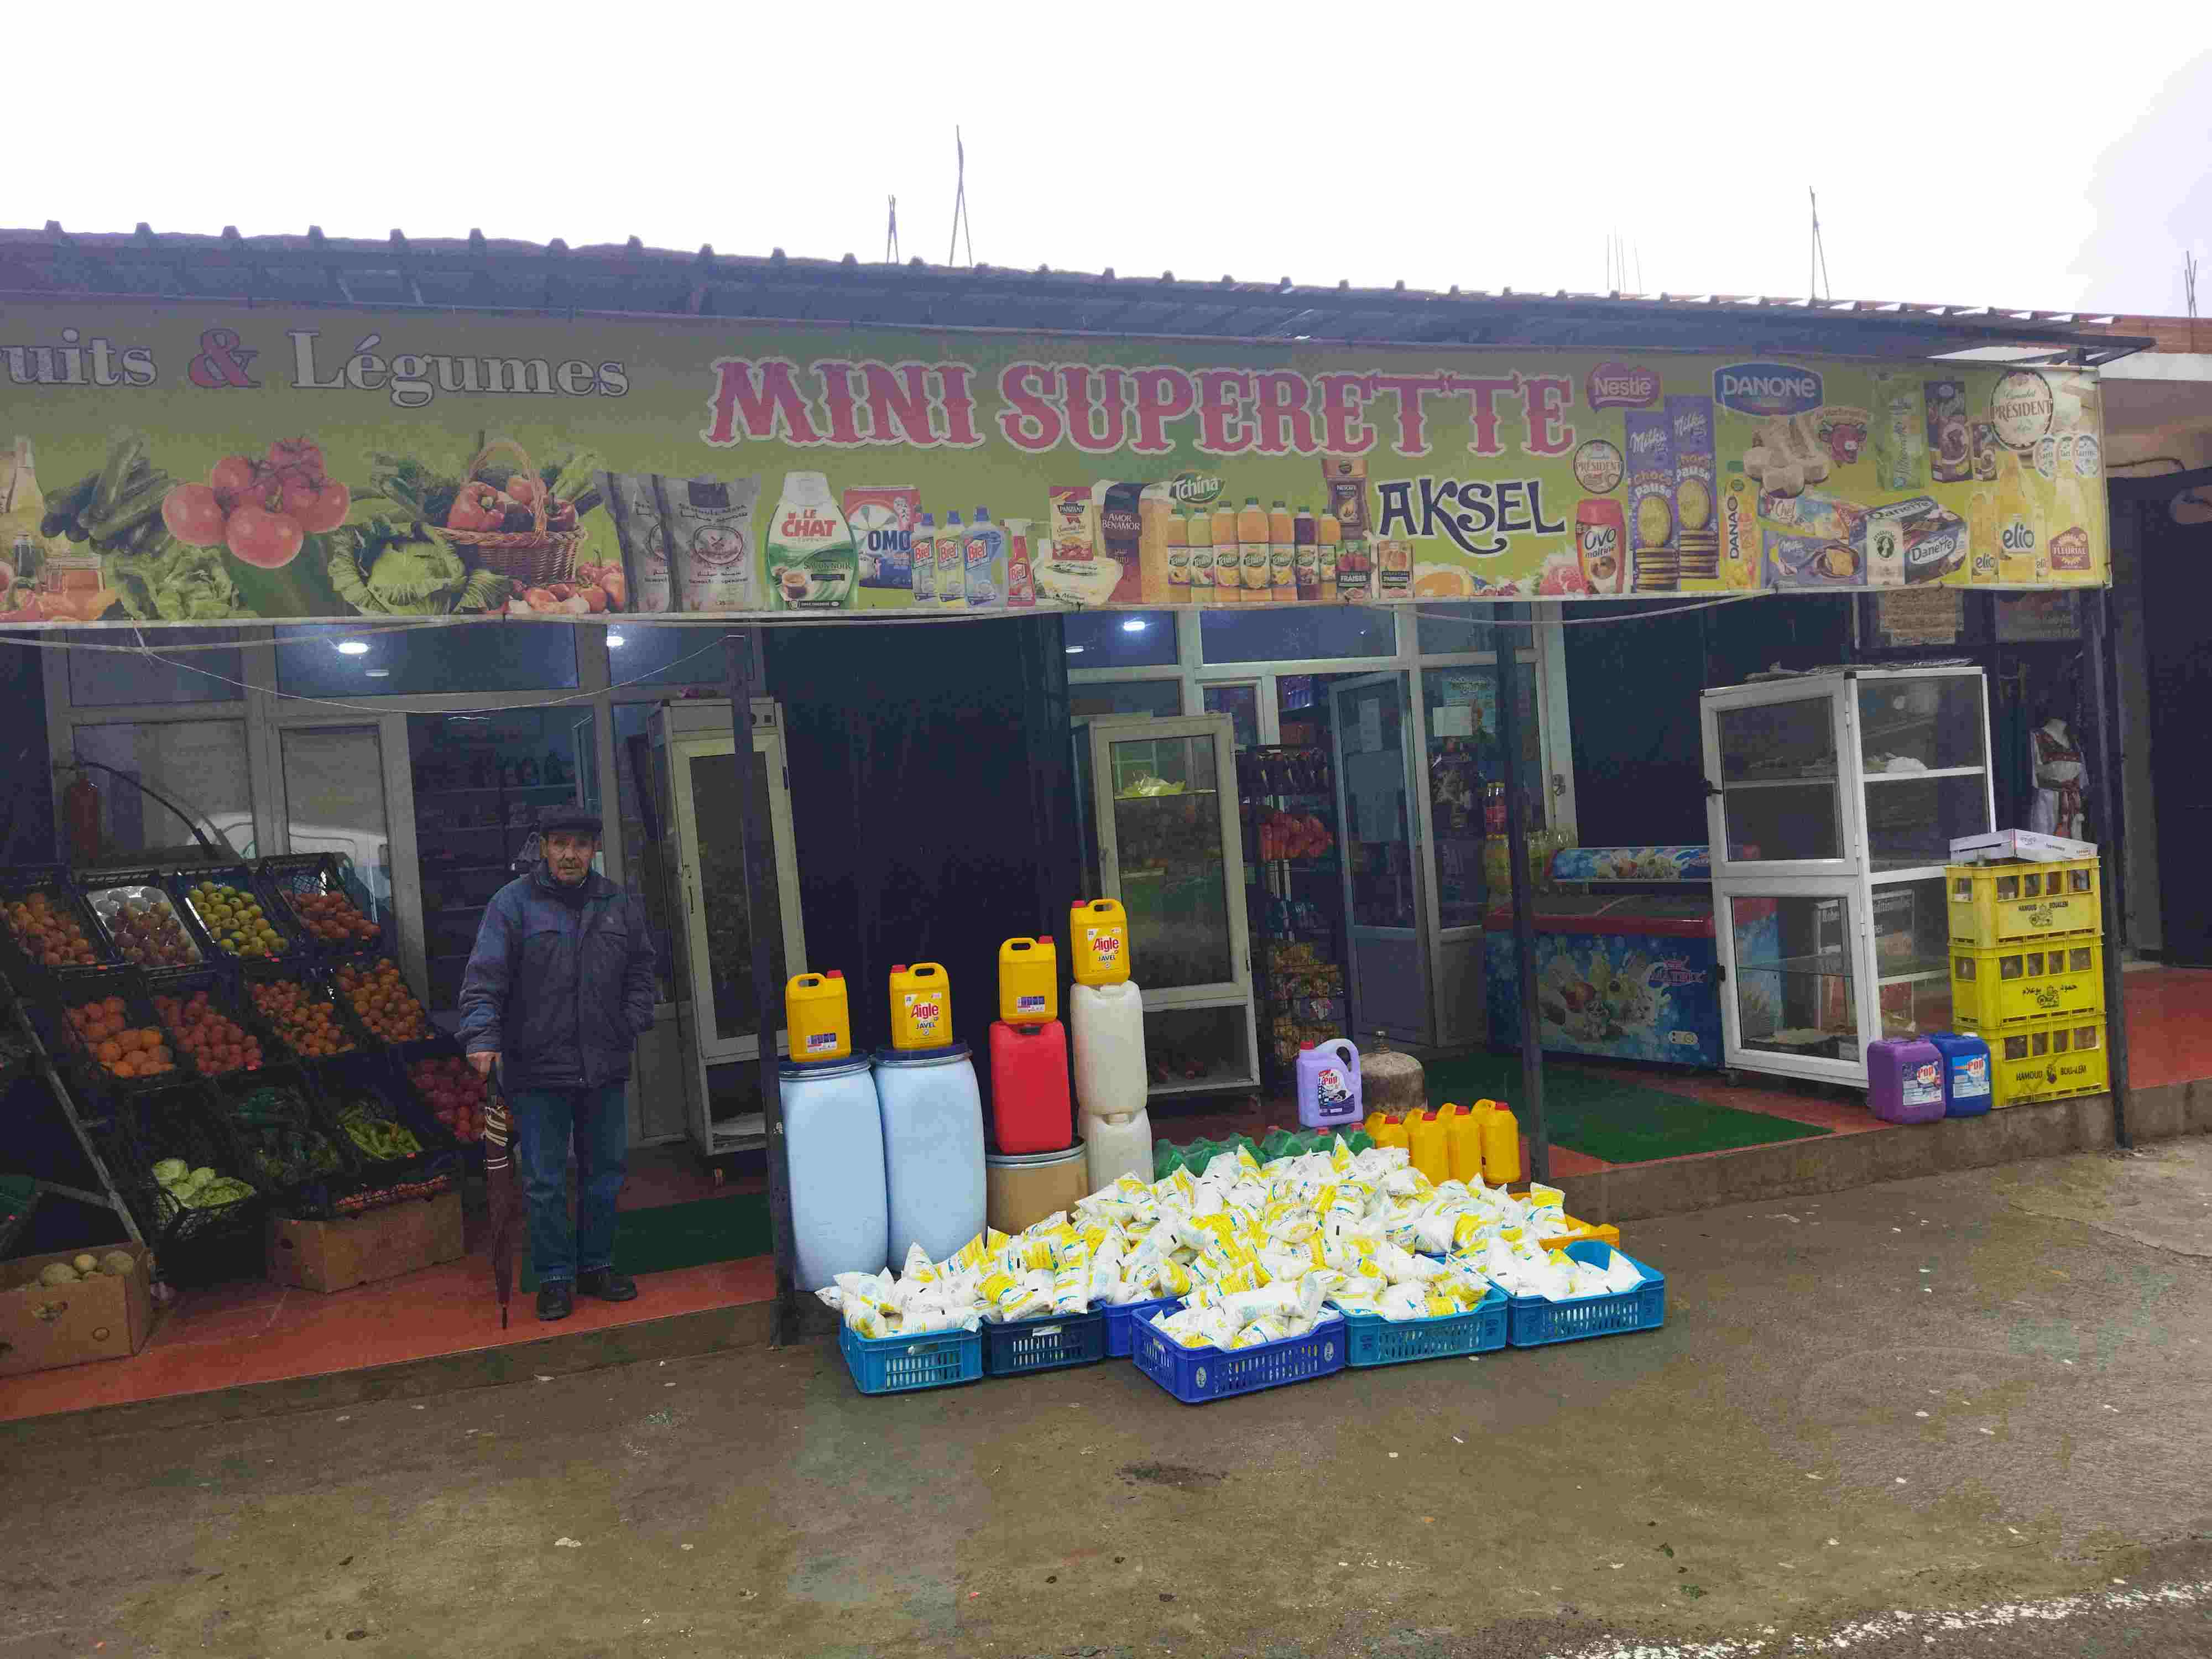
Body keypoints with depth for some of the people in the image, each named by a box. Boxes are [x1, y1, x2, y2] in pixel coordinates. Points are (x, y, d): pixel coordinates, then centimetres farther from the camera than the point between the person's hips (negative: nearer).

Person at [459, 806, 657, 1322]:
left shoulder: (619, 904, 7)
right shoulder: (513, 903, -5)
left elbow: (640, 971, 15)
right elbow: (485, 976, -11)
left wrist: (632, 1024, 2)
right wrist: (482, 1037, -23)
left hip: (604, 1067, 4)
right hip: (537, 1069, -4)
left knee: (604, 1173, 14)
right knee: (545, 1182, 3)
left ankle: (597, 1265, 28)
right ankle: (555, 1278, 17)